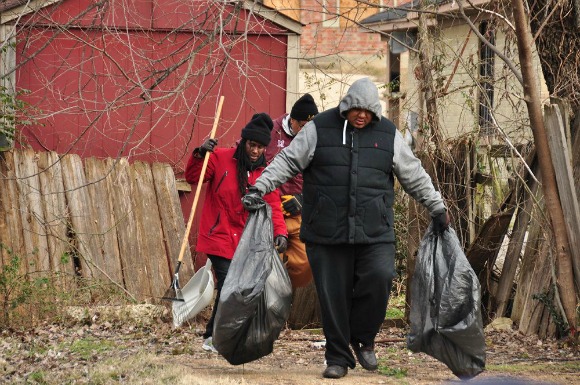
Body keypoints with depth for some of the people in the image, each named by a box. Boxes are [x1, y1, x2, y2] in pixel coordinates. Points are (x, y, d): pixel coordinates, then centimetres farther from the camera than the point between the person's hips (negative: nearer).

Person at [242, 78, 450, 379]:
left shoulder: (388, 134, 10)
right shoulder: (319, 129, 3)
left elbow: (414, 175, 18)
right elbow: (287, 161, 5)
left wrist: (437, 208, 19)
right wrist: (259, 188, -6)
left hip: (374, 230, 1)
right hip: (327, 230, -1)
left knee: (380, 277, -18)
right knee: (333, 294, 0)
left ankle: (363, 338, 6)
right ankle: (338, 357, 14)